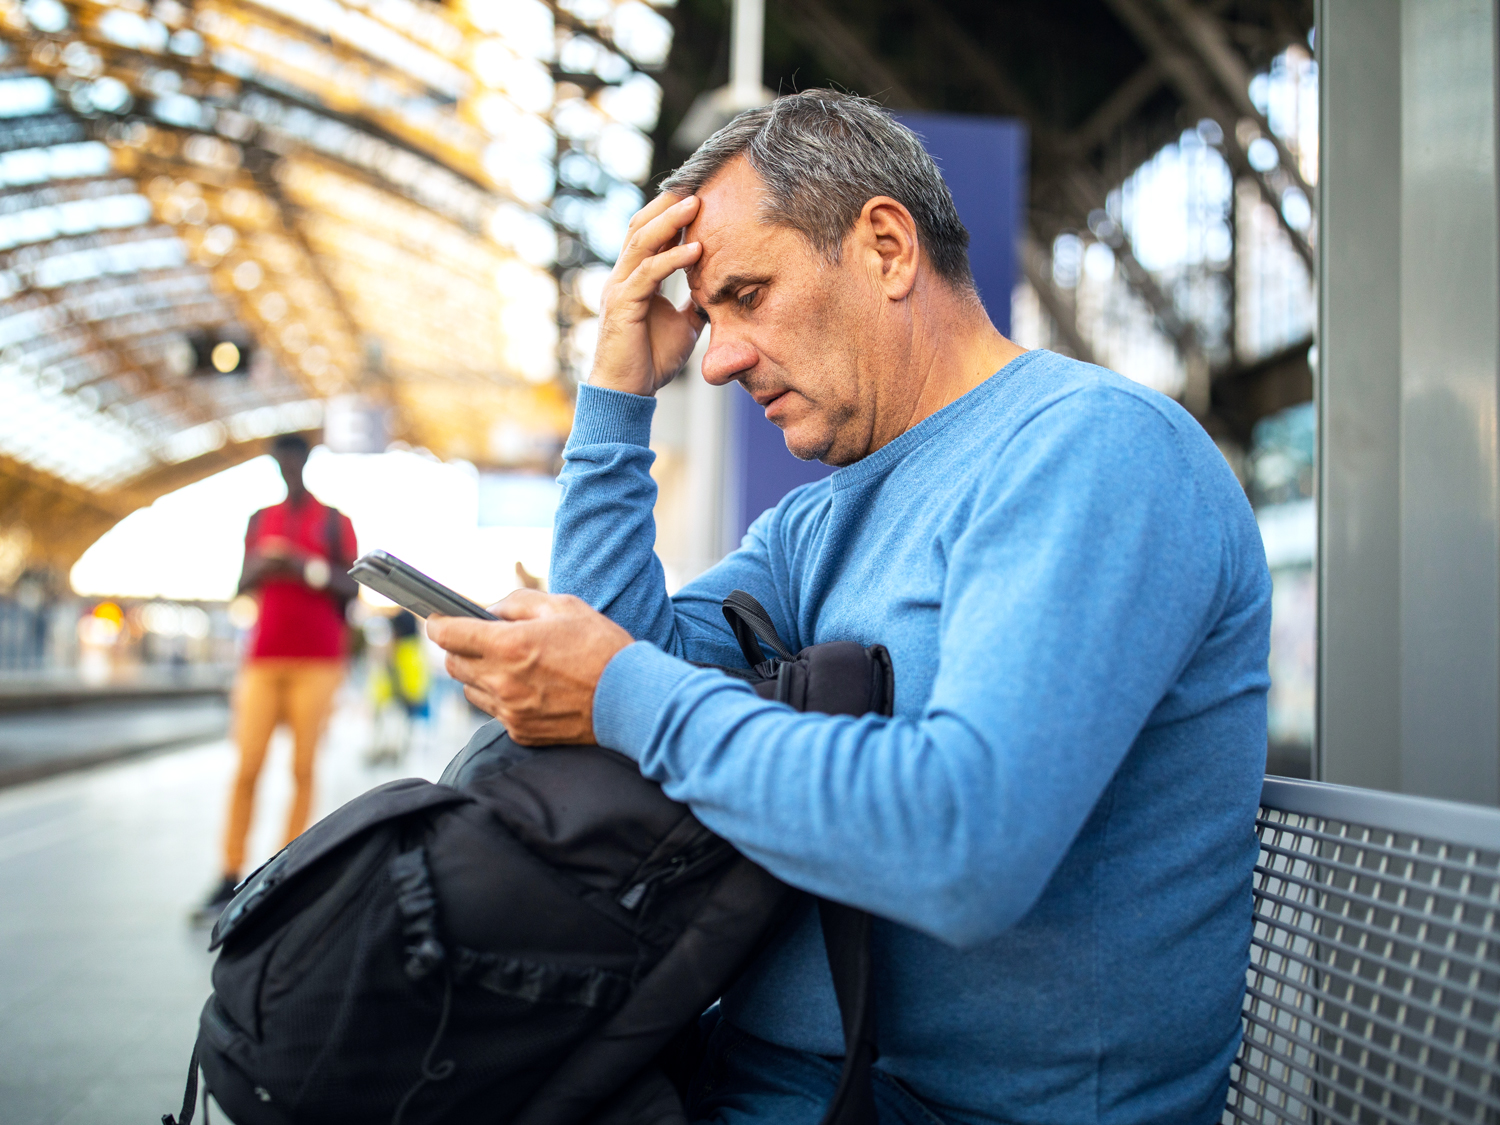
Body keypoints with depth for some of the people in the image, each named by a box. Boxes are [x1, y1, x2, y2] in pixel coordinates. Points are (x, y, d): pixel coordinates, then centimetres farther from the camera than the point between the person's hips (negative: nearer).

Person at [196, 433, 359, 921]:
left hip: (317, 660, -2)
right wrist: (262, 568, -4)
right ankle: (230, 877, -5)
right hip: (263, 657, 3)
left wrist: (309, 570, -14)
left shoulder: (333, 521, 8)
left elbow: (351, 588, 3)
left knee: (302, 768, -6)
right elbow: (242, 585, 18)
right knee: (246, 768, -6)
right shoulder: (260, 520, 19)